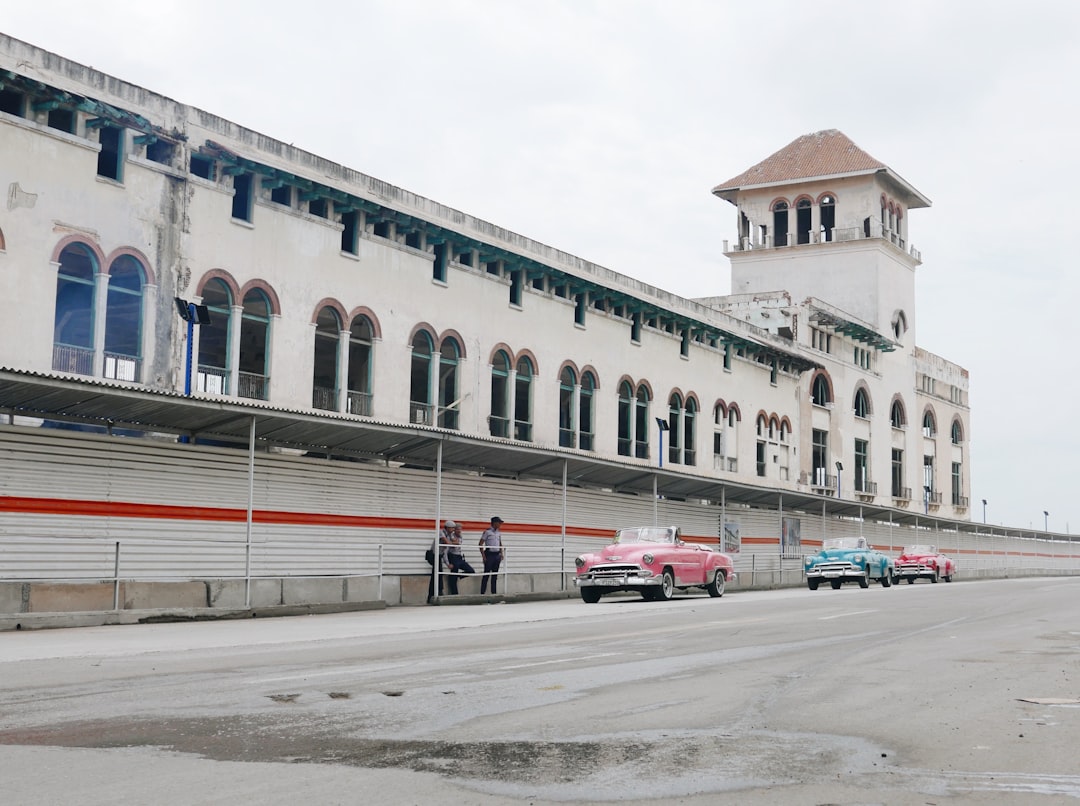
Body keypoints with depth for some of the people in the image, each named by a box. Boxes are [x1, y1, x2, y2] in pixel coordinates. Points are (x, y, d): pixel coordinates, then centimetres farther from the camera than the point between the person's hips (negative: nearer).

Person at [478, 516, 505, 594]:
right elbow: (481, 544, -8)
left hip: (497, 555, 6)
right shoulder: (487, 531, -7)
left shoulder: (498, 533, 12)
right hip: (489, 554, -6)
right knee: (486, 574, -5)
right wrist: (483, 556, -13)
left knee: (495, 575, 9)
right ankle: (482, 592, -2)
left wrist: (501, 554, 11)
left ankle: (494, 592, 15)